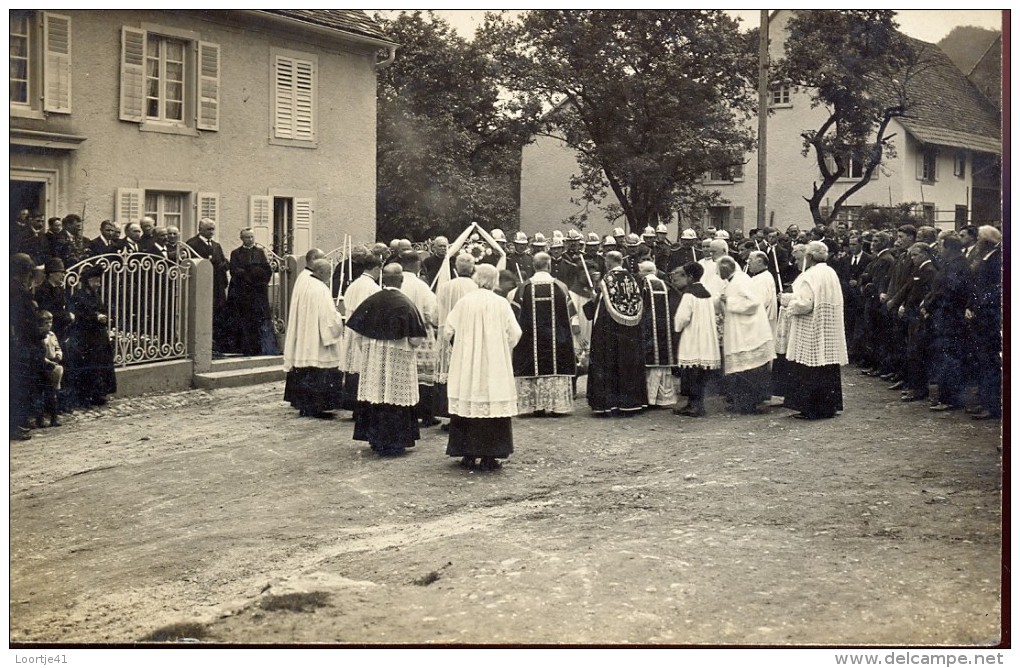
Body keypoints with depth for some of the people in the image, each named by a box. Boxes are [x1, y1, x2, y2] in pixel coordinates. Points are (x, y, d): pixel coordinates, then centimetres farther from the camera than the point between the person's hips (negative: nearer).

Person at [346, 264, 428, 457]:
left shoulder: (371, 301, -4)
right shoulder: (406, 304, -13)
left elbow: (357, 329, 0)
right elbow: (417, 340, -14)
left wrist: (368, 348, 14)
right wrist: (408, 343, 8)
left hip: (373, 359, 4)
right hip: (398, 360, -3)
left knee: (375, 397, 12)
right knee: (395, 398, 4)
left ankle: (375, 439, 22)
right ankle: (393, 443, 8)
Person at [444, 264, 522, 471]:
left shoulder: (463, 302, -2)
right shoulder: (501, 303, -5)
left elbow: (448, 331, 1)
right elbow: (515, 334, -4)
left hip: (466, 364, 2)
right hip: (495, 365, -1)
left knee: (467, 405, 8)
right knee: (492, 405, 2)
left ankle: (468, 455, 10)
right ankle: (488, 457, 1)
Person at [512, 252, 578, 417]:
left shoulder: (524, 287, -3)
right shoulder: (560, 286, -3)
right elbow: (571, 314, 0)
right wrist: (575, 329, 8)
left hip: (530, 337, 0)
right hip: (556, 338, 0)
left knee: (534, 369, 5)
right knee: (556, 367, 5)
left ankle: (537, 406, 4)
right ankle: (556, 406, 4)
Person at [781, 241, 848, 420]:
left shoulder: (810, 276, -15)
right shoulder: (831, 273, 10)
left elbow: (804, 304, -21)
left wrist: (788, 300, -2)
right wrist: (793, 297, 17)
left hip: (811, 331, -8)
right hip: (830, 331, 8)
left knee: (808, 371, -3)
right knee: (828, 369, 11)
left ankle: (810, 408, -1)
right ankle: (829, 406, 16)